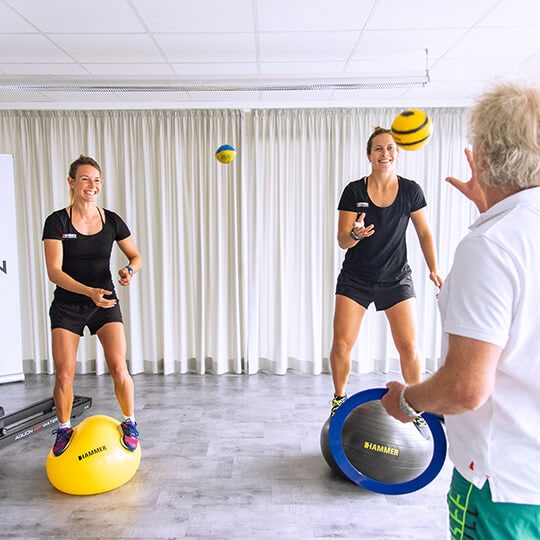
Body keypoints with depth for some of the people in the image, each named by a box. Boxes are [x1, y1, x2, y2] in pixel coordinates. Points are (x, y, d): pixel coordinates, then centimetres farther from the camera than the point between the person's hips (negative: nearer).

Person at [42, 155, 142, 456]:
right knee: (64, 374, 1)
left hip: (105, 303, 1)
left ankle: (130, 425, 14)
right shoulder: (57, 222, -9)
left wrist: (129, 270, -14)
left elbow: (136, 256, 10)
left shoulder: (112, 221, -2)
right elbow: (54, 271, -15)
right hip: (67, 305, -1)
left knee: (119, 368, -9)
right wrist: (89, 291, -29)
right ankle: (64, 430, 27)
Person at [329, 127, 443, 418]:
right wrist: (355, 234, -29)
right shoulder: (354, 191, -5)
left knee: (409, 347, -5)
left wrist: (433, 269, -4)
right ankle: (339, 399, 21)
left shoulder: (410, 191, -2)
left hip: (396, 279, 1)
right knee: (341, 344, -6)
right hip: (355, 278, 0)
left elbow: (424, 233, 7)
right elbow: (342, 240, -6)